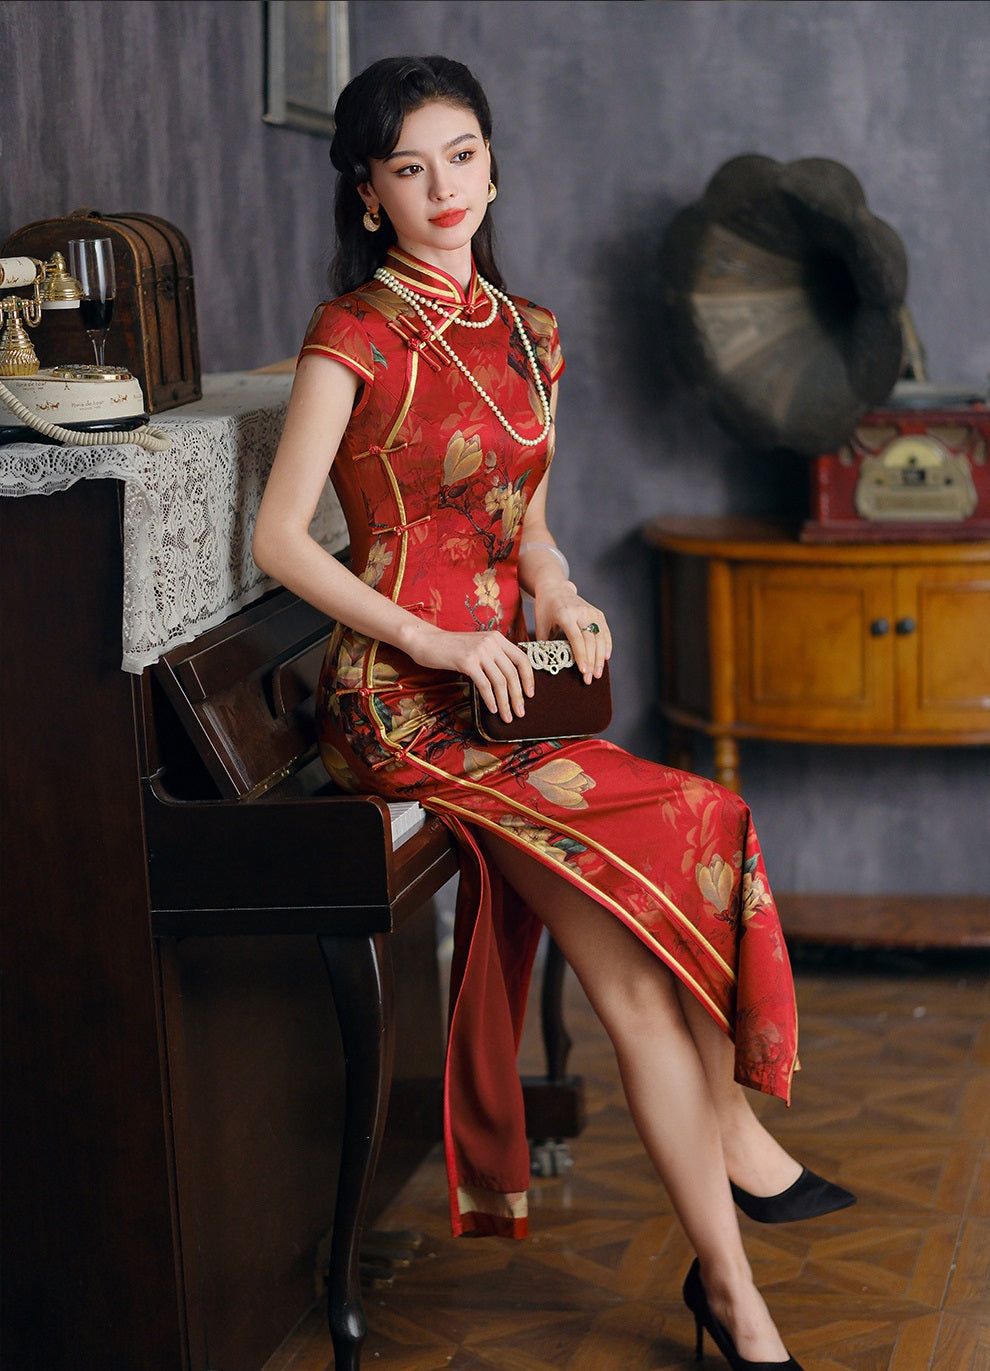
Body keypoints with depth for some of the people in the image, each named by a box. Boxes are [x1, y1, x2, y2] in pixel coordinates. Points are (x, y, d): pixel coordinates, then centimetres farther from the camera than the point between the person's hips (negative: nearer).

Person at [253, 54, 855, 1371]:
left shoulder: (526, 334, 15)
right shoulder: (354, 337, -4)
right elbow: (278, 538, -9)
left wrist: (559, 596, 1)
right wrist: (434, 642, -15)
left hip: (506, 680, 6)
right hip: (404, 705, -5)